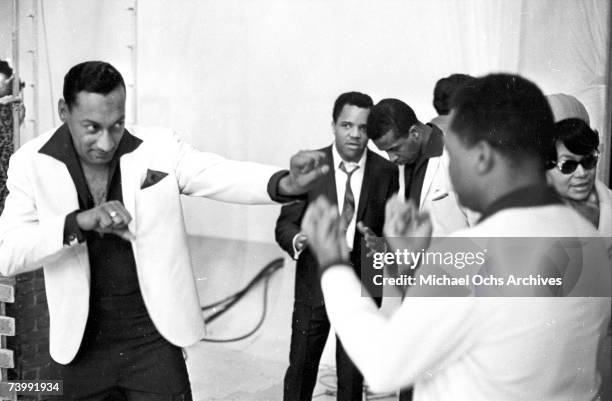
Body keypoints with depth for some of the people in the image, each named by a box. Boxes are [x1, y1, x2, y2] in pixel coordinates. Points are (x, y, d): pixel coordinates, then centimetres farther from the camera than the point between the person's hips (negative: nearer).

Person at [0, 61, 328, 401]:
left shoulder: (159, 148, -8)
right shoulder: (32, 164, -7)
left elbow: (225, 175, -22)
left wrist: (285, 183, -42)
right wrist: (78, 222, -29)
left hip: (154, 338, -1)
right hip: (81, 343, 2)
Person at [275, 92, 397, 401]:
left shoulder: (385, 172, -2)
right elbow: (285, 224, -4)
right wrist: (297, 240, -25)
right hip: (314, 285, 0)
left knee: (352, 375, 12)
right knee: (300, 370, 10)